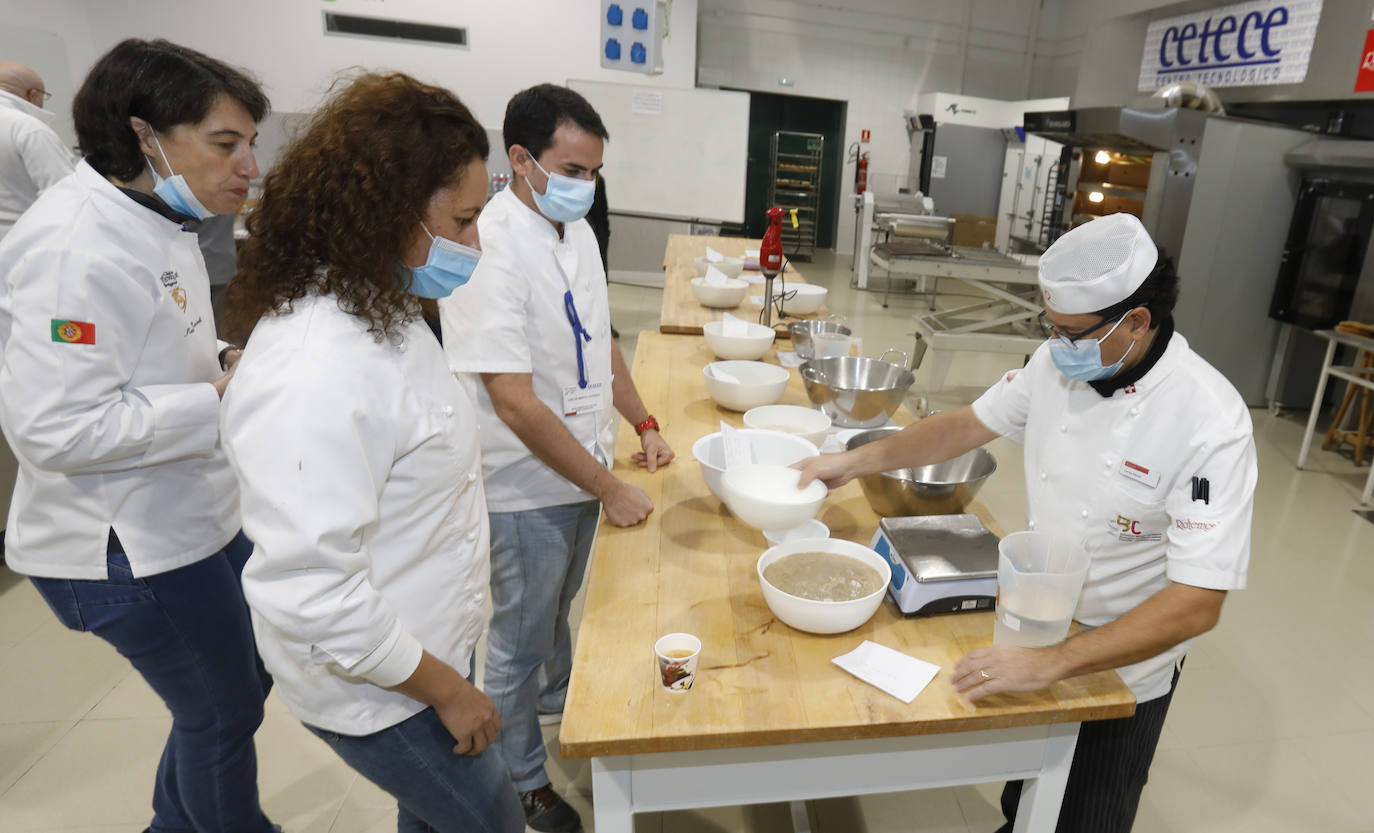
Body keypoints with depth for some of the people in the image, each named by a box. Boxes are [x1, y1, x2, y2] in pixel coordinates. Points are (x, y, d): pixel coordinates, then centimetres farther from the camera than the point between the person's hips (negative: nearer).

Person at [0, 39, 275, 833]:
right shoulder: (75, 246, -24)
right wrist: (220, 399, -24)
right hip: (129, 544, -9)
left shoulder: (159, 223, 6)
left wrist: (225, 364, 1)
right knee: (223, 712, 11)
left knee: (245, 678, 25)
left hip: (195, 516, 9)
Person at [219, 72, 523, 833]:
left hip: (424, 649, 8)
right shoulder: (314, 373, -32)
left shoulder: (376, 313, 0)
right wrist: (447, 689, -18)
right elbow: (308, 594, -32)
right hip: (375, 688, -8)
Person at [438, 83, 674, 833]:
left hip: (584, 465, 7)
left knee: (561, 608, 29)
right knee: (521, 638, 14)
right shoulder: (489, 250, -25)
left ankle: (559, 700, 57)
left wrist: (643, 423, 4)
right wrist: (611, 489, -21)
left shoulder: (575, 229, 2)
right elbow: (515, 404, -28)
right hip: (528, 487, -7)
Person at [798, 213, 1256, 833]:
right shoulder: (1061, 359, -12)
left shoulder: (1210, 424, -29)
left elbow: (1196, 605, -30)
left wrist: (1050, 663, -35)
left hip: (1123, 666, -4)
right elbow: (971, 425, 0)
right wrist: (856, 461, -6)